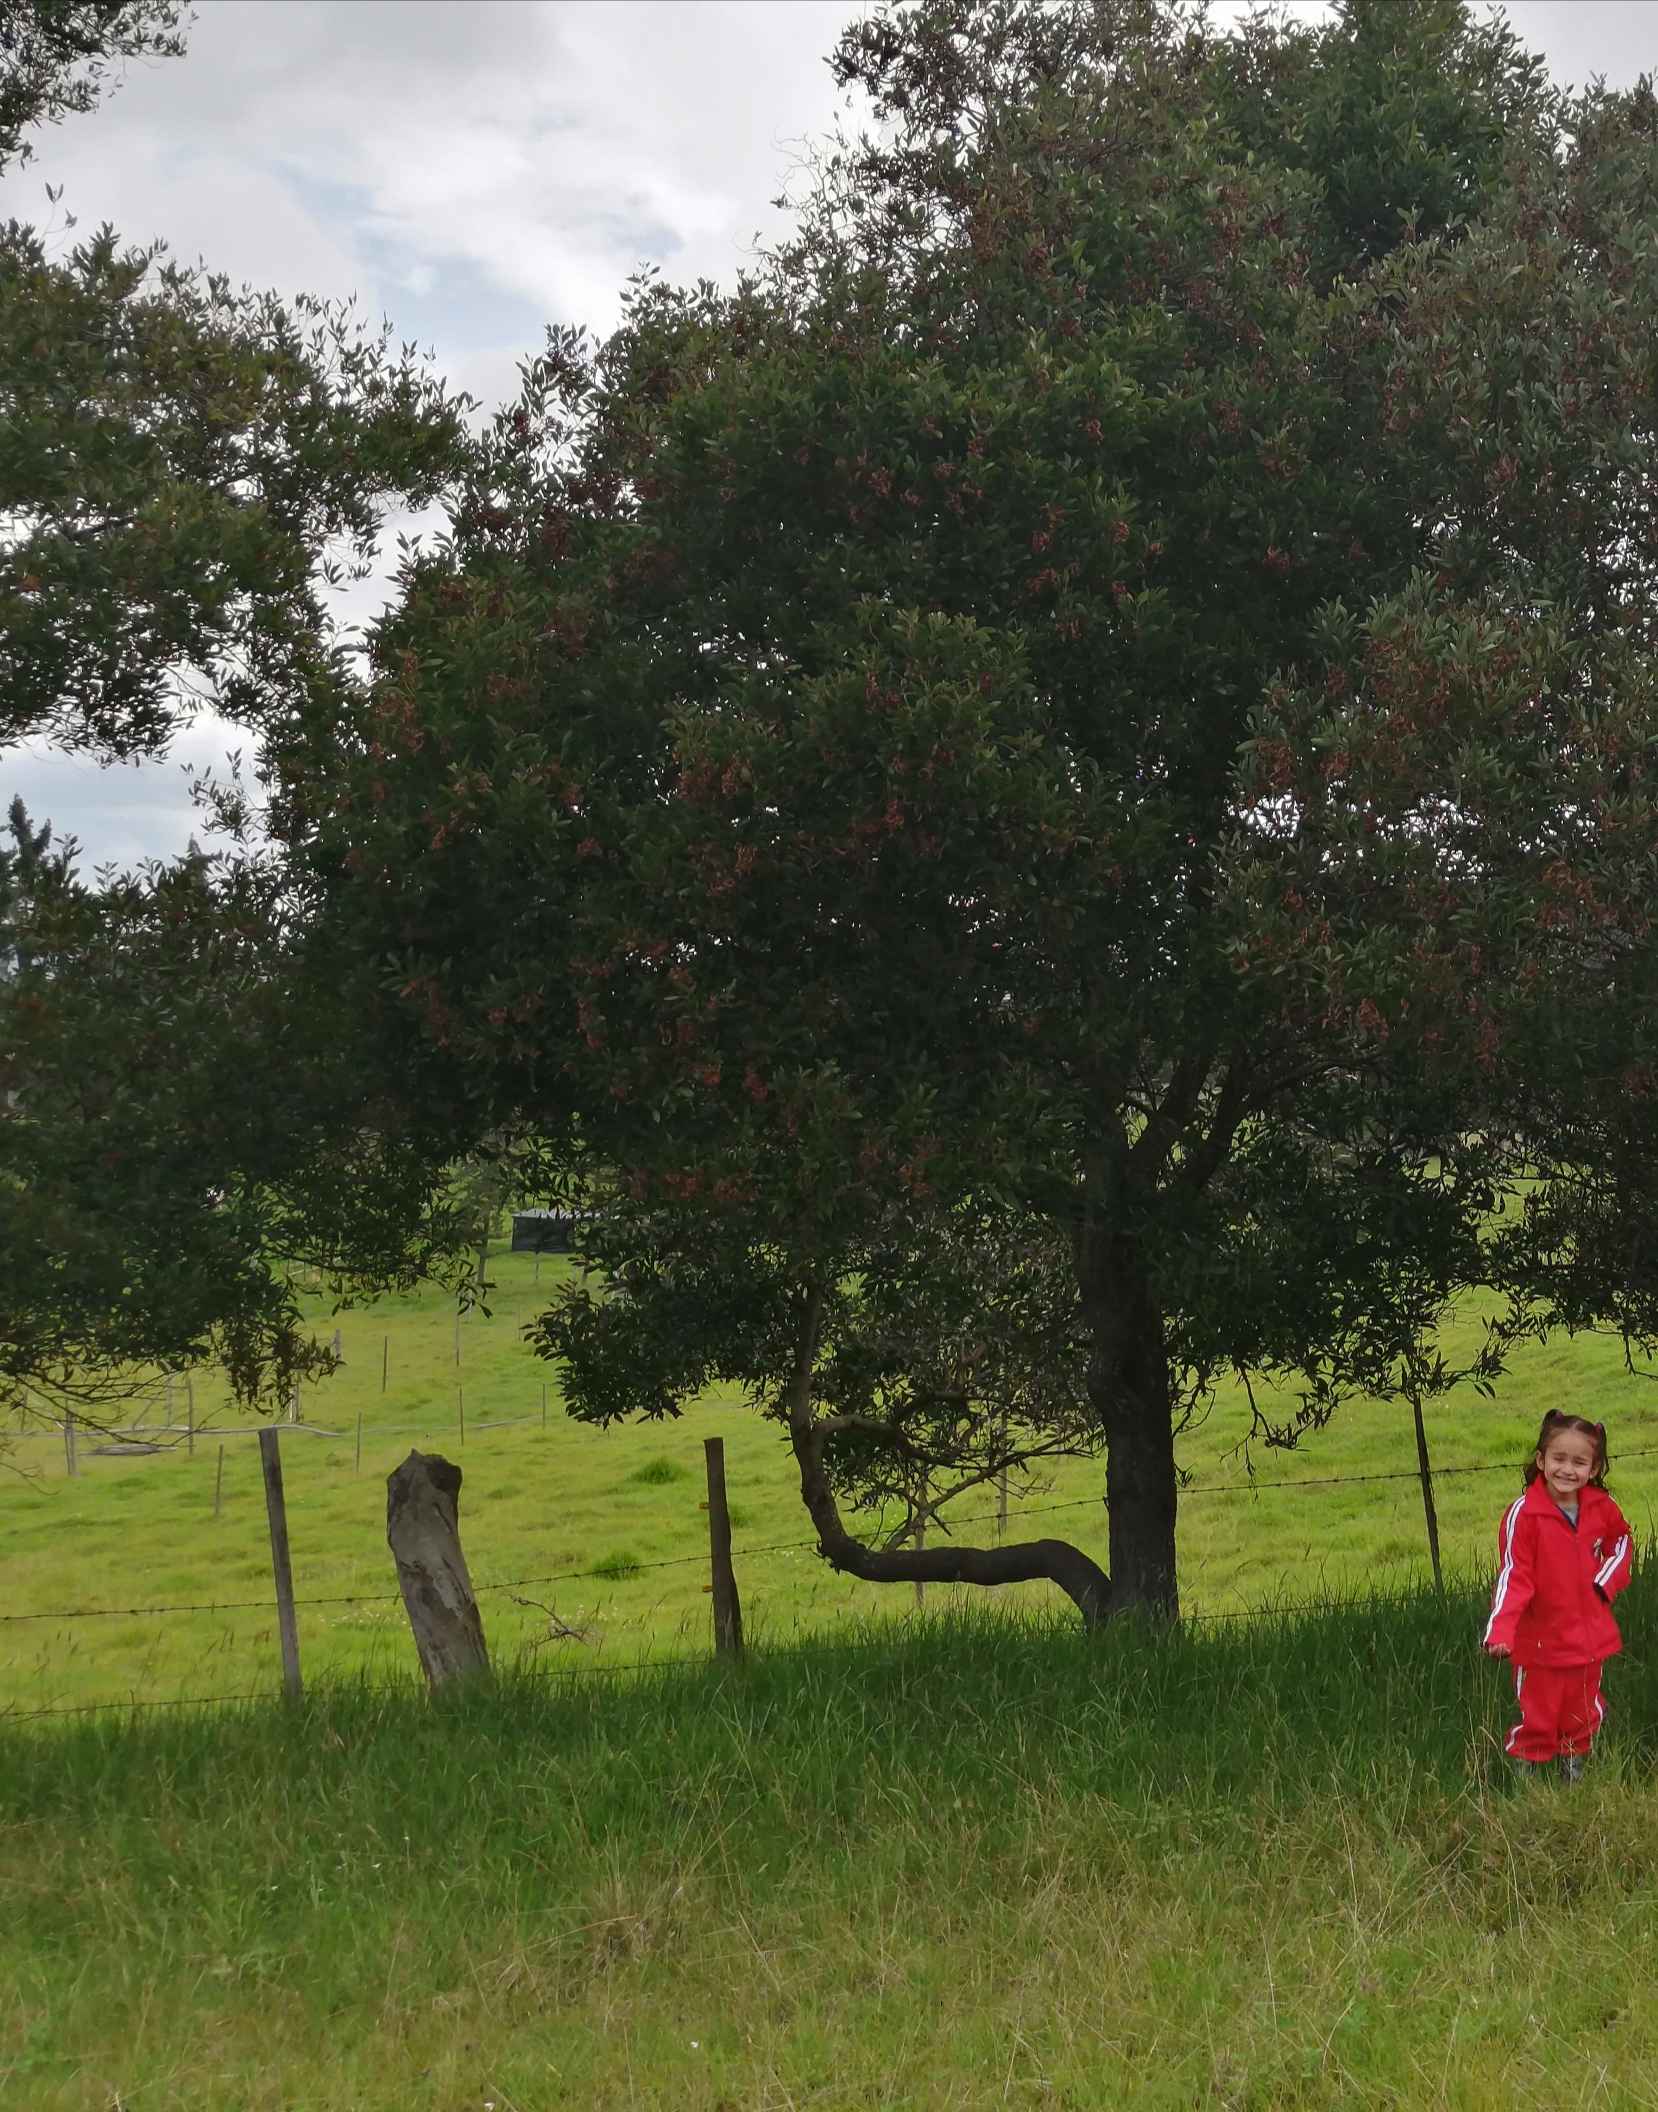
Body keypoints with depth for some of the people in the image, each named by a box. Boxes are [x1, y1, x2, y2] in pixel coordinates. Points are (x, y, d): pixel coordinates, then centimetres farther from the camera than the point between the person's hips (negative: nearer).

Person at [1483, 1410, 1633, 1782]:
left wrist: (1608, 1581, -1)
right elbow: (1513, 1577, -22)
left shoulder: (1601, 1507, -5)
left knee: (1583, 1715, 21)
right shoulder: (1522, 1514, -20)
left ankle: (1574, 1774, 40)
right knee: (1536, 1722, 7)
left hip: (1590, 1636, 5)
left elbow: (1622, 1541, 17)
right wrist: (1499, 1633, -33)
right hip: (1541, 1639, -5)